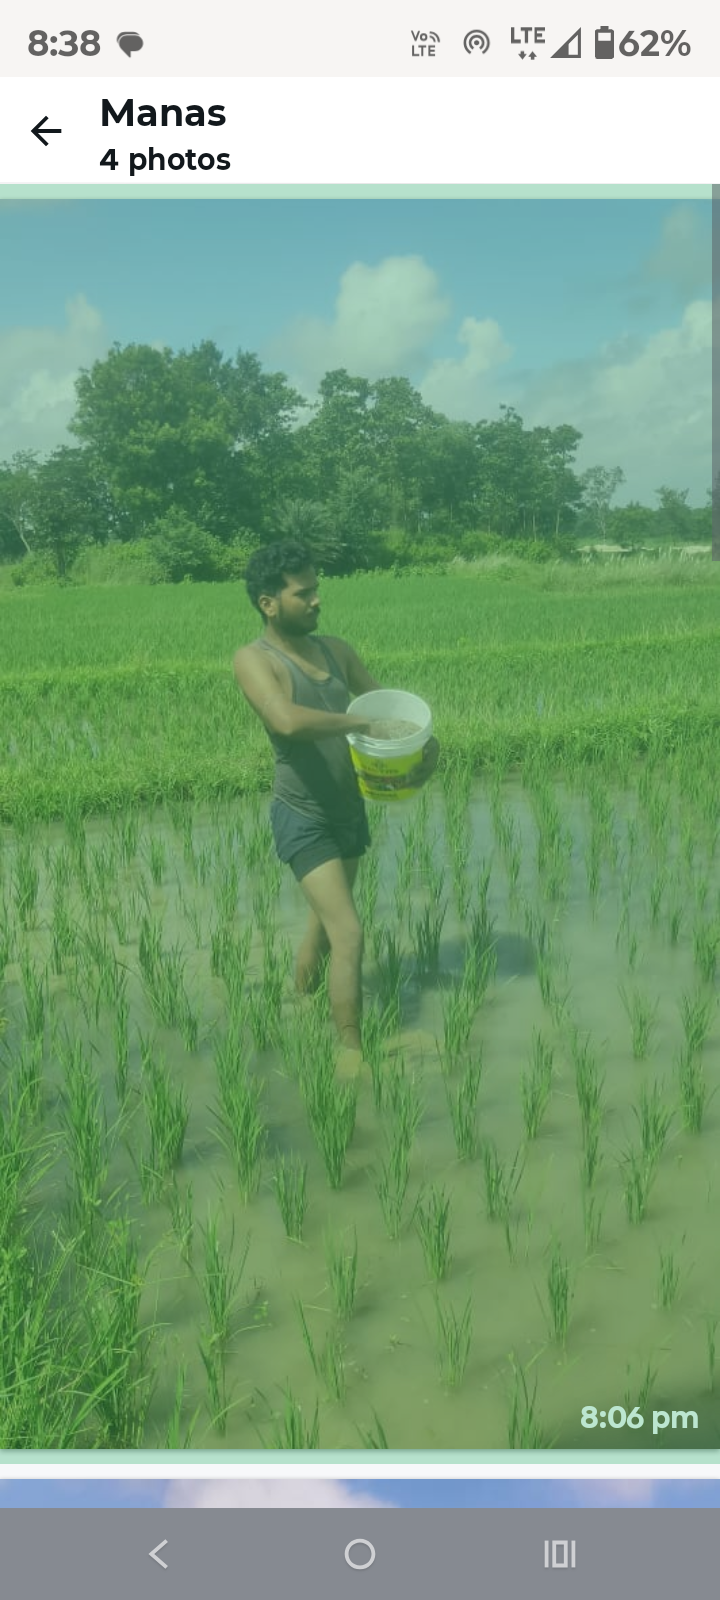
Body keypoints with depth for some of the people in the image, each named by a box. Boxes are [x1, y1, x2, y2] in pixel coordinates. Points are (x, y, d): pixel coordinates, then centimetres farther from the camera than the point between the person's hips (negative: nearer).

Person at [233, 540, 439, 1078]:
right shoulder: (254, 659, -16)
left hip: (351, 810, 7)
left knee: (326, 915, 25)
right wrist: (363, 724, -26)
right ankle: (351, 1052, 3)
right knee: (349, 933, -11)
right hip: (304, 818, -7)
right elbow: (288, 721, -34)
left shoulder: (335, 649, 4)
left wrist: (424, 740, -7)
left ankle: (303, 997, 50)